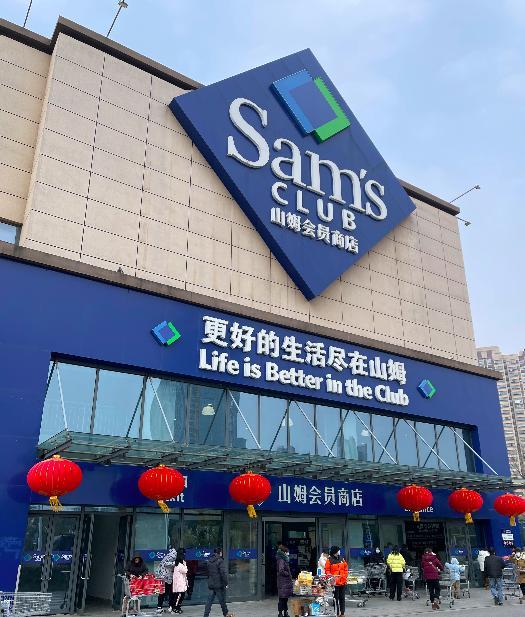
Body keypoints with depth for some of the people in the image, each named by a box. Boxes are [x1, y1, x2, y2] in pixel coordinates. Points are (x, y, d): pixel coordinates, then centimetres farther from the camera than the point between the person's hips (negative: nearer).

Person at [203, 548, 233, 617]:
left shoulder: (209, 561, 9)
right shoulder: (220, 561, -15)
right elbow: (223, 573, -19)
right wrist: (226, 583, -13)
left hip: (211, 584, 6)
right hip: (219, 584, -6)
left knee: (209, 600, 7)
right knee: (222, 600, 9)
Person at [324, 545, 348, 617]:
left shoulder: (341, 559, 9)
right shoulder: (329, 560, -6)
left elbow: (346, 568, 14)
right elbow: (327, 570, -6)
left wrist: (345, 576, 4)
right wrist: (331, 576, -19)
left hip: (343, 581, 5)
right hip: (334, 582, -5)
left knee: (342, 597, 11)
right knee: (336, 598, 0)